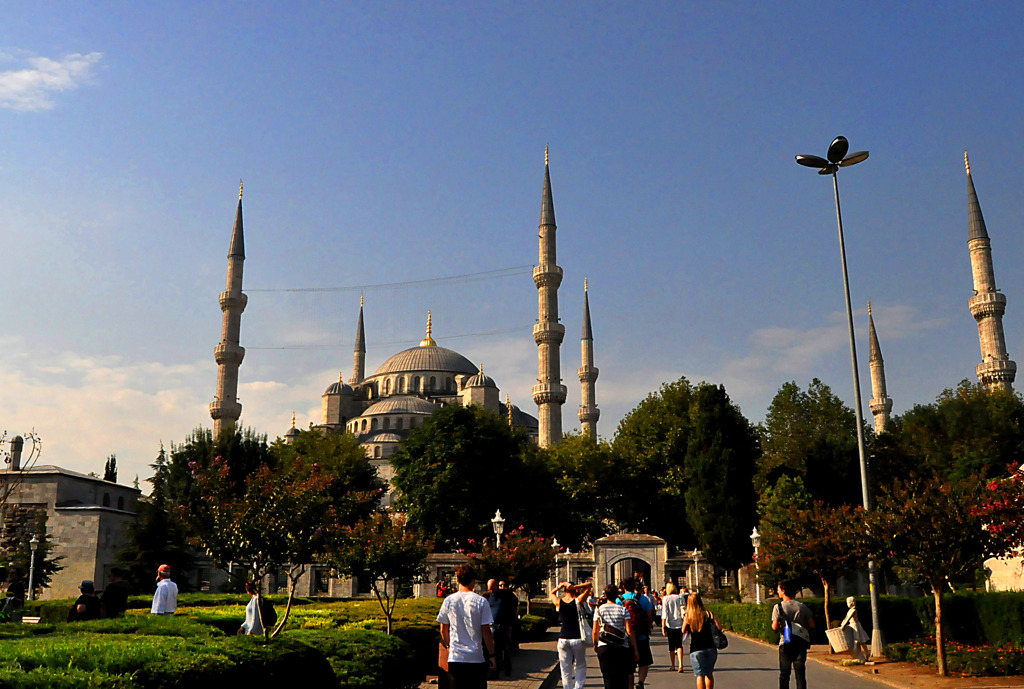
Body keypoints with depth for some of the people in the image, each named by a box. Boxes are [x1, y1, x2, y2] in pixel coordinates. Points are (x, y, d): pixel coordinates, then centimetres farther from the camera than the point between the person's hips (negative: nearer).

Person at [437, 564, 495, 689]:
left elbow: (443, 630, 9)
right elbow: (486, 631, -7)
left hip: (455, 657, 2)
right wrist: (492, 654, 2)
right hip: (476, 658, -2)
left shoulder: (448, 601, 0)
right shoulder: (481, 601, -8)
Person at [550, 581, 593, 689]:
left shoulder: (559, 603, 0)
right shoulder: (578, 601, -8)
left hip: (563, 639, 2)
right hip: (577, 639, -2)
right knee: (580, 666, 12)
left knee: (565, 669, 11)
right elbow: (589, 585, -2)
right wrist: (574, 587, -10)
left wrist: (559, 586, 7)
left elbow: (552, 593, 22)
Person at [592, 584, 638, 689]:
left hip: (603, 647, 1)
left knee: (608, 677, 4)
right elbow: (629, 631, -5)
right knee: (622, 678, 9)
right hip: (622, 648, -1)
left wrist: (595, 644, 22)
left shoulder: (599, 609, 3)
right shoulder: (623, 609, 0)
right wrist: (635, 649, 0)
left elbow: (595, 631, 5)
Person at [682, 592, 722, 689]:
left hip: (696, 650, -1)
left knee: (700, 675, 3)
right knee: (709, 674, 18)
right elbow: (719, 627, -5)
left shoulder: (687, 617, -4)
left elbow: (683, 631, 8)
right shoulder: (708, 614, -3)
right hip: (710, 648, 2)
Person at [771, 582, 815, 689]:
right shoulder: (803, 606, 5)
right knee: (800, 672, 4)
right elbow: (811, 625, 3)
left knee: (784, 673, 9)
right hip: (801, 642, 2)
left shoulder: (778, 607, -5)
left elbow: (775, 627, -13)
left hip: (786, 642, -2)